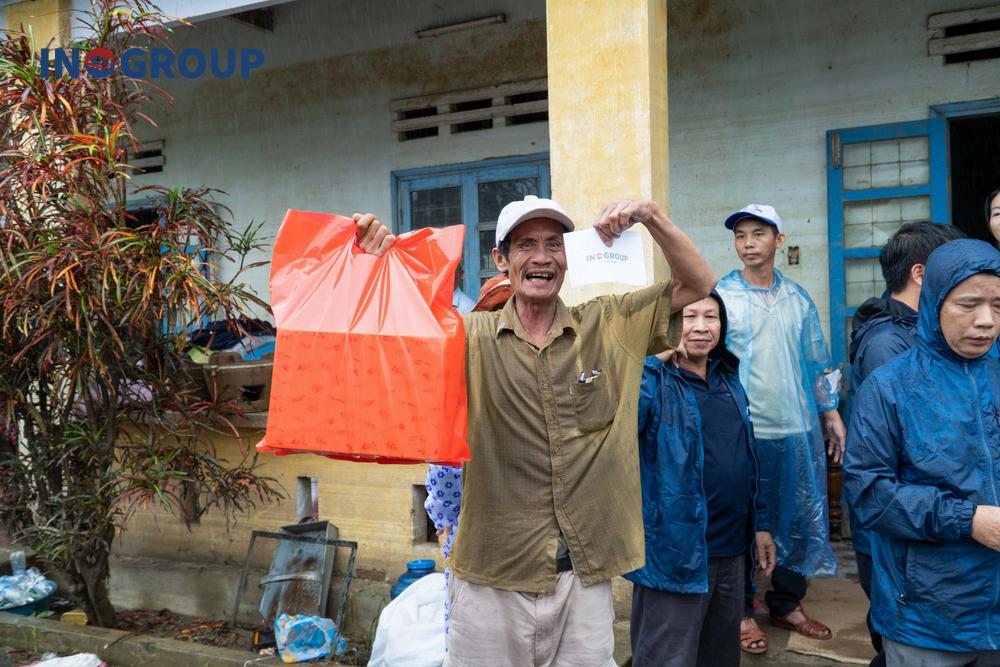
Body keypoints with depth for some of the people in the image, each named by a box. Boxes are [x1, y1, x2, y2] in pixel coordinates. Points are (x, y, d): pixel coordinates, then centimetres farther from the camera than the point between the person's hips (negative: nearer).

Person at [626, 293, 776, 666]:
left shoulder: (729, 379, 9)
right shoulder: (652, 381, -13)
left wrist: (760, 524, 17)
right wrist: (654, 362, -36)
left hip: (730, 552, 7)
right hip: (675, 555, -7)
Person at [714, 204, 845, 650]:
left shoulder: (798, 299, 8)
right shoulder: (719, 296, -4)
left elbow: (818, 362, 14)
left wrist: (831, 414, 11)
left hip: (798, 431, 4)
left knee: (797, 520, 12)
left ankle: (787, 604, 30)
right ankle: (742, 611, 21)